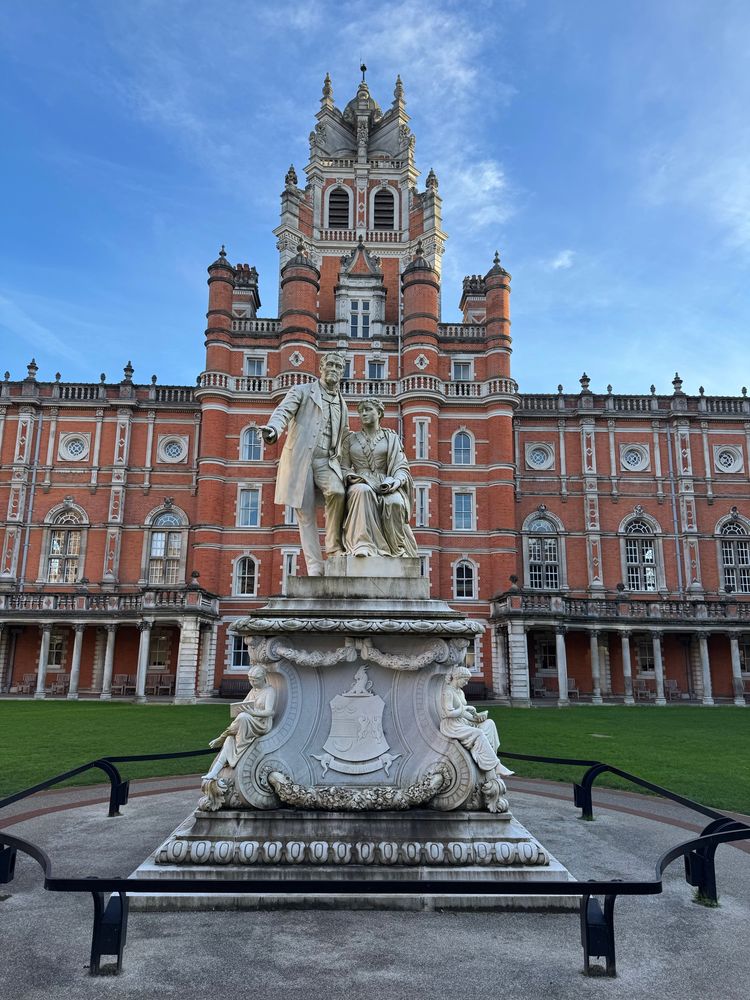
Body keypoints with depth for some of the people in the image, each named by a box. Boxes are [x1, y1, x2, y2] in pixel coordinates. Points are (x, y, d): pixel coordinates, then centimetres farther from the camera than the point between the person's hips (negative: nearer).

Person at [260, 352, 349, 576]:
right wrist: (273, 429, -32)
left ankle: (334, 548, -14)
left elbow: (345, 438, 28)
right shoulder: (302, 391, 7)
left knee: (338, 492, -28)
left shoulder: (342, 405, 21)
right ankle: (315, 569, 0)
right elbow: (283, 411, -9)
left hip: (326, 461, 2)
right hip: (300, 459, -2)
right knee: (305, 514, -4)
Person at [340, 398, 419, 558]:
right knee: (362, 491, -39)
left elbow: (402, 467, 7)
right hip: (361, 484, 1)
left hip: (386, 485, 0)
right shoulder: (350, 439, 19)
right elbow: (344, 467, 15)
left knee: (395, 502, -37)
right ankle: (363, 546, -45)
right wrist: (350, 476, -9)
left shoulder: (391, 438, 15)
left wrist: (396, 481, -15)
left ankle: (398, 549, -18)